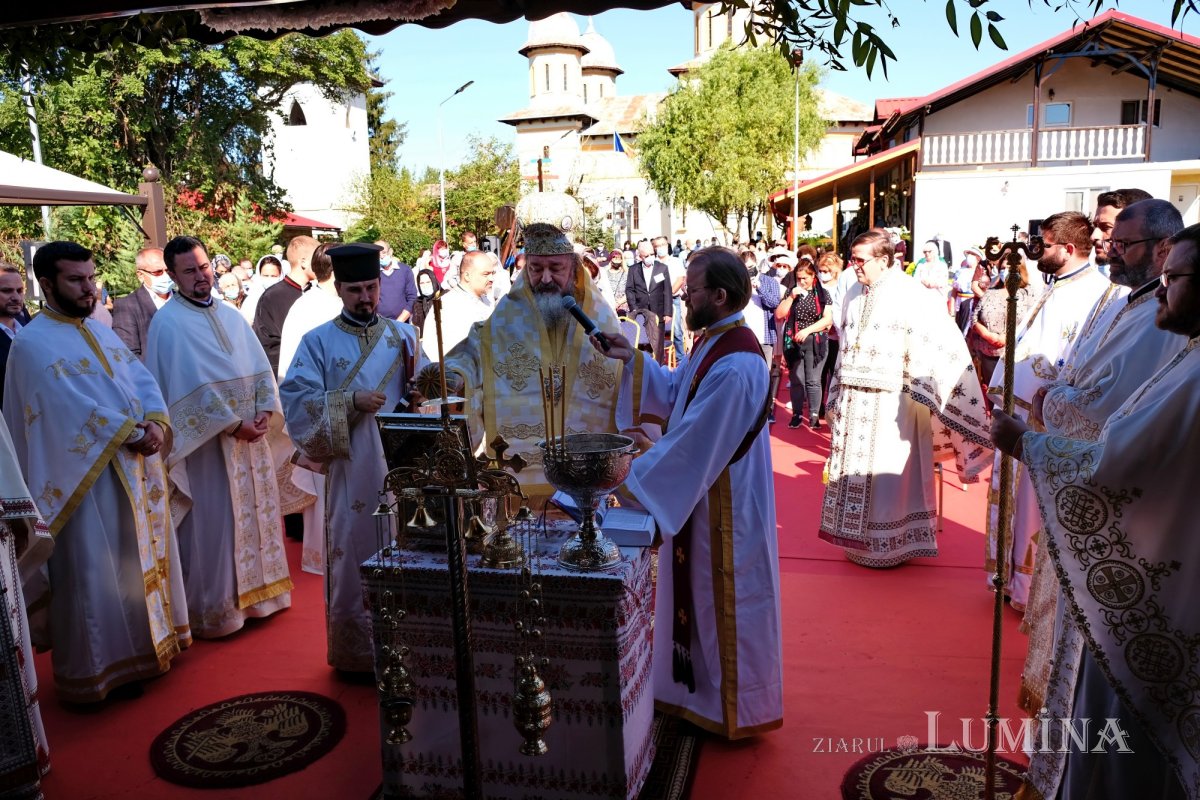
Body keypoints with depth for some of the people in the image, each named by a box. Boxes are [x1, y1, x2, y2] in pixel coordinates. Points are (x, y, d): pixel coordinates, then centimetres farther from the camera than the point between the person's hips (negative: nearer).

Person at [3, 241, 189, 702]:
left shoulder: (101, 331, 12)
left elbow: (142, 379, 5)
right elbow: (72, 409, -21)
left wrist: (155, 423, -13)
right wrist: (132, 434, -17)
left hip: (135, 470, 8)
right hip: (88, 479, -8)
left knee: (142, 558, 17)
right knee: (94, 573, 2)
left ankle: (144, 646, 34)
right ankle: (99, 668, 17)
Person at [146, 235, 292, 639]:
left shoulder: (230, 315, 11)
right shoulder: (168, 323, -10)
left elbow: (260, 366, 9)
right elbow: (190, 390, -17)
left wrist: (265, 410, -7)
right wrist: (233, 425, -17)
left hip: (250, 435, 7)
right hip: (206, 441, -7)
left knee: (256, 515, 14)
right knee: (213, 527, 1)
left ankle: (254, 592, 28)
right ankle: (214, 611, 14)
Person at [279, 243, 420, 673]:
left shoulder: (403, 335, 9)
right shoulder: (318, 341, 3)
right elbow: (296, 400, -7)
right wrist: (352, 402, -18)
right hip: (351, 468, -2)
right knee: (355, 556, 5)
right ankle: (356, 652, 19)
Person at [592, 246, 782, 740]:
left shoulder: (734, 365, -28)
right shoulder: (711, 342, 4)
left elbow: (693, 442, -28)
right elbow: (675, 392, 14)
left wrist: (633, 479, -20)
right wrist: (632, 360, 2)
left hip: (724, 503, -10)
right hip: (696, 492, 10)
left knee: (724, 602, 8)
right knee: (695, 592, 22)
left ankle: (734, 709, 28)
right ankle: (698, 687, 42)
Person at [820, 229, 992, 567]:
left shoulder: (911, 295, -9)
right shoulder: (853, 295, 10)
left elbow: (944, 346, -12)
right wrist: (837, 397, 20)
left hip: (891, 402, -6)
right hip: (853, 401, 6)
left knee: (888, 472, 1)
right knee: (854, 468, 11)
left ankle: (889, 544, 16)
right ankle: (859, 539, 25)